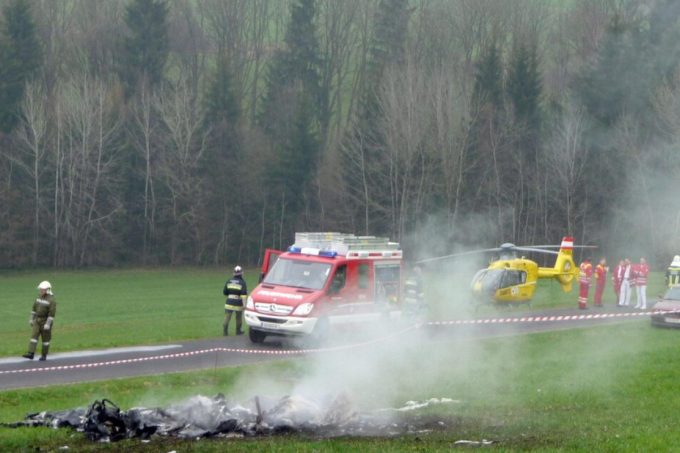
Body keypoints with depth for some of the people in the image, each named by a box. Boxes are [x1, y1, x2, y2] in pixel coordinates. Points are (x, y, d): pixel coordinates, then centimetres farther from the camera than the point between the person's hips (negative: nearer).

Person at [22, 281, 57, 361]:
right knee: (33, 336, -7)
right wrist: (31, 319, 14)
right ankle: (31, 354, -13)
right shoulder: (39, 298, 6)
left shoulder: (51, 300, -17)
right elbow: (34, 308, 14)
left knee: (45, 339, 3)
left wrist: (48, 324, -25)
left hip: (46, 321, -6)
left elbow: (52, 313, -21)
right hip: (37, 321, 6)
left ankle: (44, 356, 15)